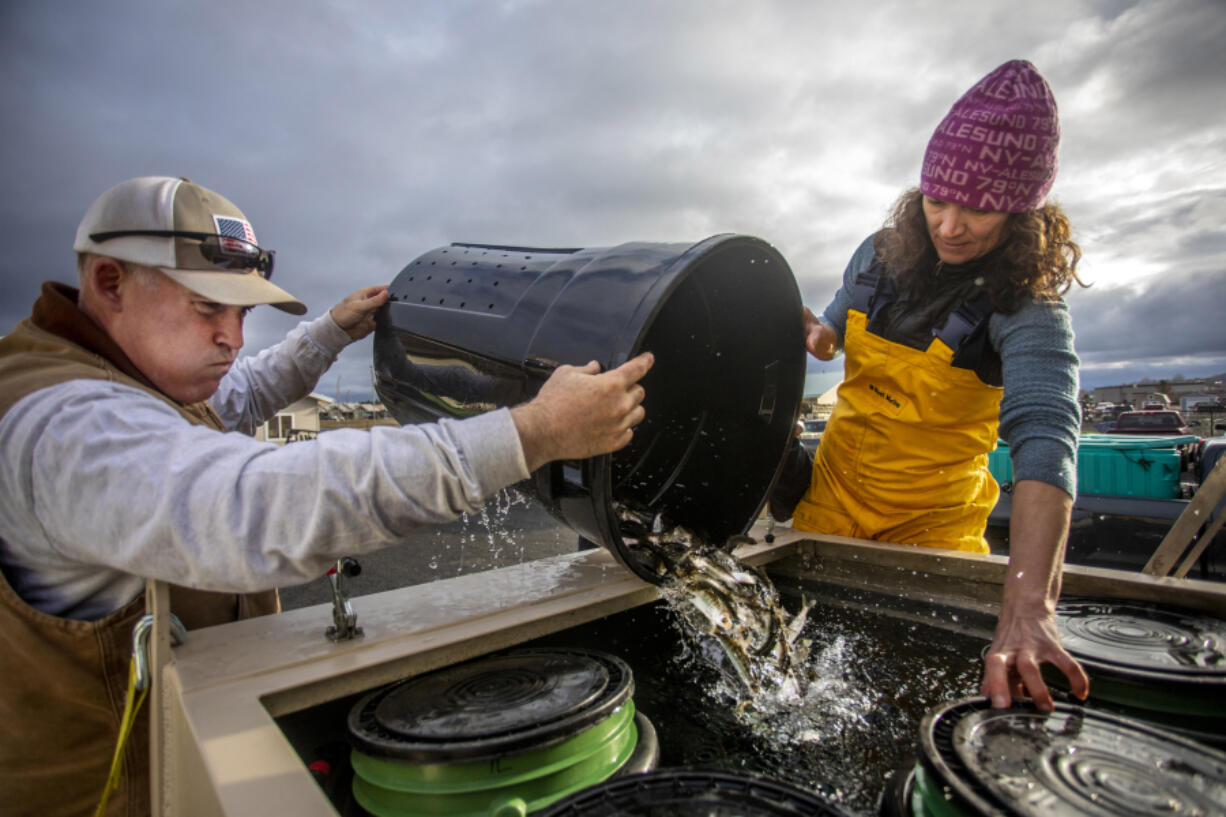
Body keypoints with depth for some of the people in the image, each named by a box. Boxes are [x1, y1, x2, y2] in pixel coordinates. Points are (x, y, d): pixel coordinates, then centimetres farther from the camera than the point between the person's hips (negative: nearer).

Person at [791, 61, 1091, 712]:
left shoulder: (1029, 313, -22)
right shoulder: (881, 256, -8)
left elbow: (1044, 442, -39)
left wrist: (1026, 614, -54)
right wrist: (815, 335, -17)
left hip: (932, 521, -3)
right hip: (832, 494, 4)